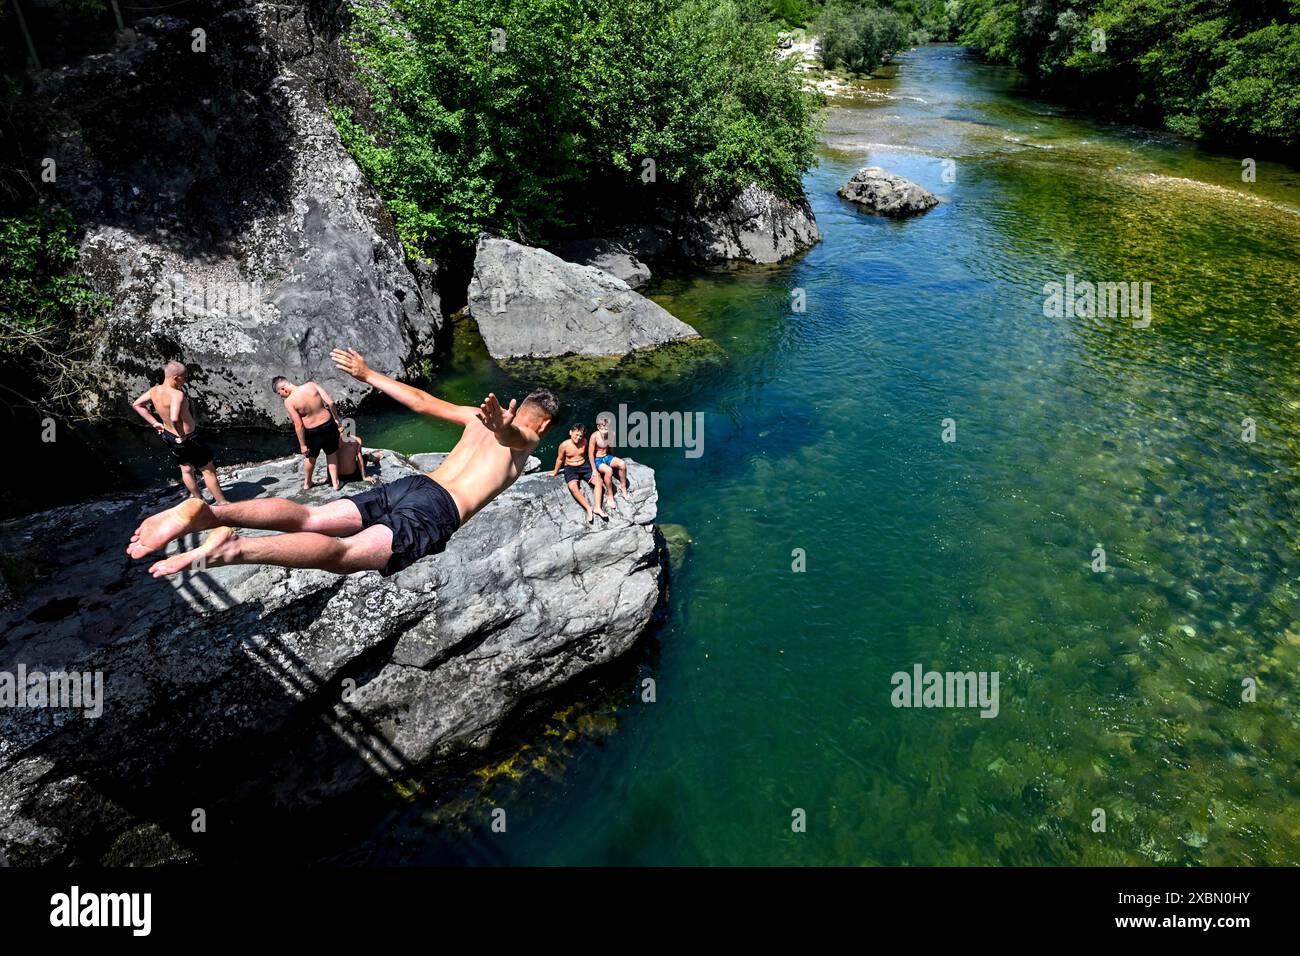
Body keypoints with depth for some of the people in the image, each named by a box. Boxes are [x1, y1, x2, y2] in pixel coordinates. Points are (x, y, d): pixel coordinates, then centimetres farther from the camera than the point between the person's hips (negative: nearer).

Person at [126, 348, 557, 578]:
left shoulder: (479, 415, 27)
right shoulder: (524, 440, 11)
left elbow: (422, 401, 25)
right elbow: (513, 435, -17)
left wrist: (367, 375, 30)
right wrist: (503, 428, -41)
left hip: (410, 483, 7)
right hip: (437, 510, -7)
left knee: (310, 518, -7)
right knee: (346, 553, -23)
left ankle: (207, 512, -28)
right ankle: (235, 548, -44)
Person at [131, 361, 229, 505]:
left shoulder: (154, 390, -5)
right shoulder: (177, 394, -32)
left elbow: (136, 404, 9)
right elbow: (174, 418, -46)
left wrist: (154, 423, 9)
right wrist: (181, 435, -29)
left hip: (168, 436, 8)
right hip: (188, 439, -8)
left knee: (186, 469, 26)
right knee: (208, 470, 7)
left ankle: (199, 499, 43)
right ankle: (222, 502, 17)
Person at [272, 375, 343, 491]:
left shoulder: (289, 401, -17)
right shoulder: (311, 385, -8)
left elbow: (298, 425, -17)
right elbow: (331, 402, -10)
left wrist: (303, 445, -8)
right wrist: (336, 418, 5)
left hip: (312, 432, -2)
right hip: (329, 424, 2)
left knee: (310, 457, 24)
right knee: (332, 454, 23)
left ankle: (307, 482, 44)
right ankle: (335, 483, 27)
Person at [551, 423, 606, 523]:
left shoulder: (584, 441, -4)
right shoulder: (564, 445, -11)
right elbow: (560, 459, 5)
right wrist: (555, 472, 16)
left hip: (584, 466, 3)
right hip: (571, 469, -3)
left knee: (598, 481, -20)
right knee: (573, 487, -32)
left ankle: (597, 507, -26)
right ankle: (588, 508, -31)